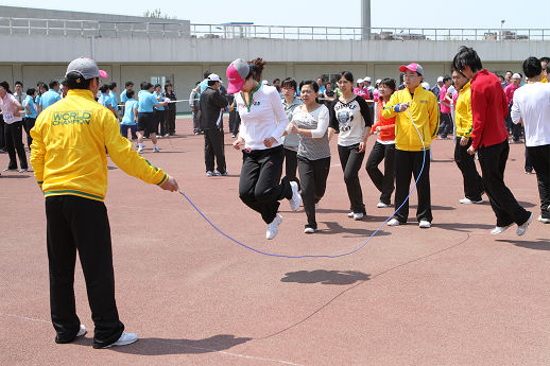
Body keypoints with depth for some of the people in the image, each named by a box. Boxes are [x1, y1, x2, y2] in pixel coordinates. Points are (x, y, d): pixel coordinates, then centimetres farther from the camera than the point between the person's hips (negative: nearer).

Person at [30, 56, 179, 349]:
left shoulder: (48, 114, 8)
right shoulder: (100, 114, -5)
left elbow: (37, 157, 14)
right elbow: (124, 155, -7)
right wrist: (159, 178, 2)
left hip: (53, 196, 5)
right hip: (86, 198, -5)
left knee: (60, 267, 14)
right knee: (97, 267, 1)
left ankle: (65, 328, 23)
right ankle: (107, 332, 5)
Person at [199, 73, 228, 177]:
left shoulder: (203, 93, 13)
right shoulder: (214, 93, -15)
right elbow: (225, 103, -14)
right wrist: (220, 93, -3)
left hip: (205, 125, 8)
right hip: (215, 125, -8)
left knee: (208, 148, 9)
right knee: (219, 149, 0)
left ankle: (209, 170, 9)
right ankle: (222, 170, 5)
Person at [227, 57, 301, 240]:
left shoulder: (269, 92, -9)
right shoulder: (240, 97, 7)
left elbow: (283, 120, -2)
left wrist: (274, 136, -20)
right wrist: (241, 137, 3)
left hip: (272, 151, -5)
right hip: (250, 152, 5)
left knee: (263, 192, -18)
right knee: (245, 192, -11)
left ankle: (289, 188, 18)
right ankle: (272, 218, 18)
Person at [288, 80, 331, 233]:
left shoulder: (322, 109, -11)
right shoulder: (297, 110, 4)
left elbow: (320, 132, -24)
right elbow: (290, 126, 23)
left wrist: (299, 130, -33)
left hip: (321, 156, -2)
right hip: (303, 156, 2)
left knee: (319, 189, 9)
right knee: (307, 189, -11)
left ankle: (314, 200, 49)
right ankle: (311, 224, -1)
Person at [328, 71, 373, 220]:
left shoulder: (359, 101, -5)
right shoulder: (335, 104, 9)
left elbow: (368, 123, -2)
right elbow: (332, 125, 8)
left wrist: (364, 140, -13)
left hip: (357, 144, -5)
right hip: (342, 144, 5)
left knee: (349, 176, -16)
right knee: (349, 178, 9)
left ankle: (358, 208, -2)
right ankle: (355, 208, 22)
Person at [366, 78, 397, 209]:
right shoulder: (380, 103, 10)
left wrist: (382, 128, -20)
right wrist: (372, 128, 8)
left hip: (392, 141, -7)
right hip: (381, 140, 8)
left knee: (389, 171, 1)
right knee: (370, 166, 1)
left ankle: (385, 199, 13)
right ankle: (387, 188, 22)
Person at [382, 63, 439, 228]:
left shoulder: (429, 96, 3)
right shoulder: (398, 95, 8)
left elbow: (434, 120, 10)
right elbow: (385, 112, -4)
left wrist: (429, 138, 10)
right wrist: (397, 108, -22)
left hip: (421, 147, -2)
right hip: (401, 146, 2)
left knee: (423, 182, 1)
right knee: (401, 183, 8)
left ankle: (424, 216, 9)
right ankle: (400, 215, 18)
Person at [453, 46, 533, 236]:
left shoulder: (477, 86, -20)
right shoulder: (493, 78, 7)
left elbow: (479, 120, -19)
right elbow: (504, 108, 15)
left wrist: (474, 145, -9)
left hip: (488, 143, -9)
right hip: (502, 138, 9)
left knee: (492, 184, 2)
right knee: (494, 182, 16)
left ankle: (522, 216, 4)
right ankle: (504, 220, 21)